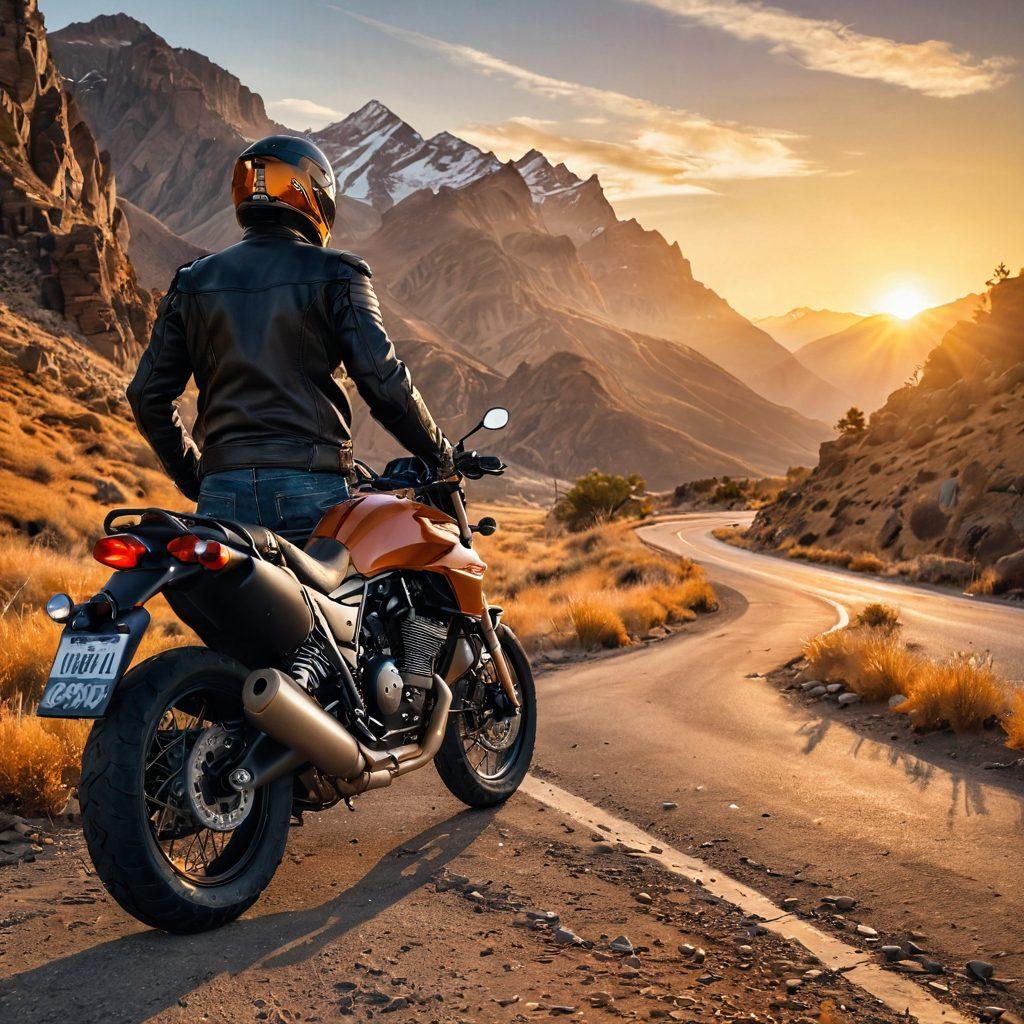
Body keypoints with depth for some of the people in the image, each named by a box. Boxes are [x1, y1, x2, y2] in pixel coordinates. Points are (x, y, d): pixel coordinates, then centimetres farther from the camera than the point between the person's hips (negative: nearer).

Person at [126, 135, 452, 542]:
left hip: (222, 495, 4)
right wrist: (439, 454, 9)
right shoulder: (333, 274, 1)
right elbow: (384, 383, -6)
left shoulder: (192, 280, 13)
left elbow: (148, 395, 11)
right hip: (310, 489, -3)